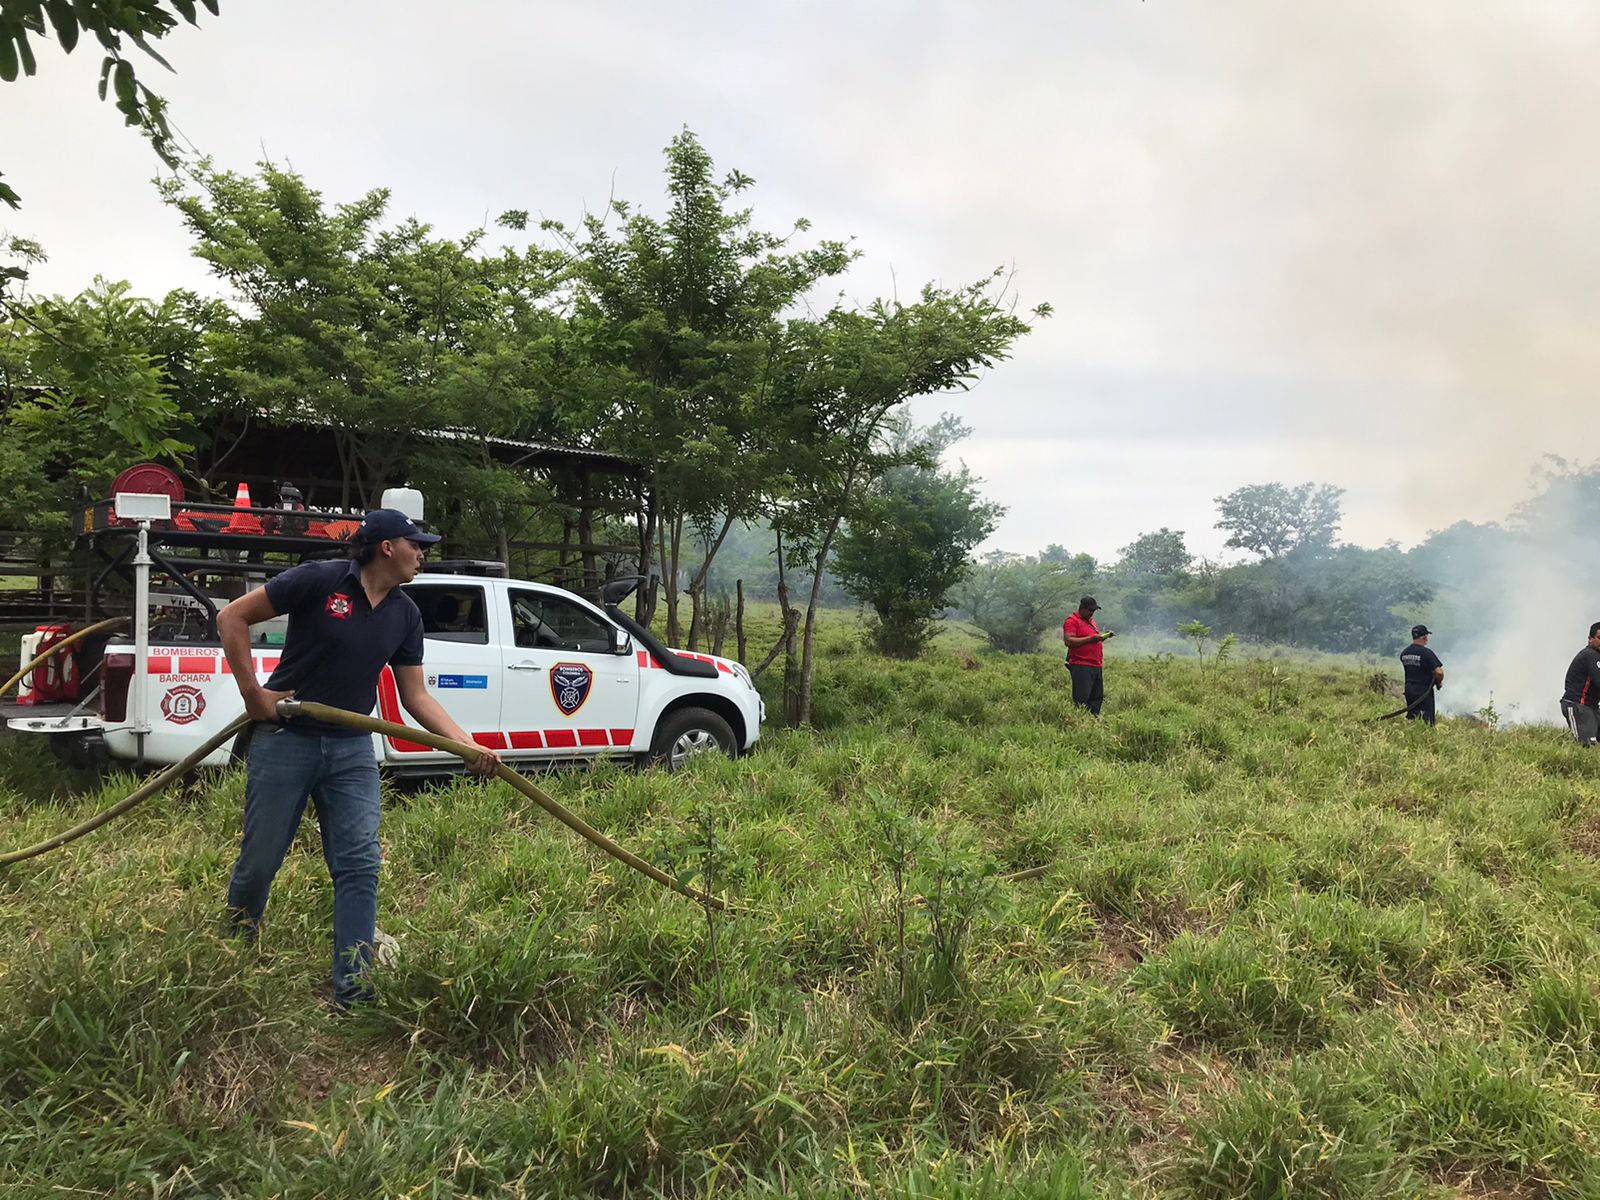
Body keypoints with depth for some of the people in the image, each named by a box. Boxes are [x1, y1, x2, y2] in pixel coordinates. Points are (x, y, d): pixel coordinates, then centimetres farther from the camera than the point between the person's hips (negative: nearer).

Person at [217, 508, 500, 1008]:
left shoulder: (405, 615, 3)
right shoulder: (318, 581, -13)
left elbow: (417, 696, 5)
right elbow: (232, 617, -8)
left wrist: (469, 746, -6)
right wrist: (253, 694, -10)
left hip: (352, 750, 4)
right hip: (285, 740, -4)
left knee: (359, 867, -3)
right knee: (259, 860, 7)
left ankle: (352, 990, 3)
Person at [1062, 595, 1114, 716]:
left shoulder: (1091, 621, 23)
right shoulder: (1072, 621, -5)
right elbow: (1069, 641, -17)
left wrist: (1104, 636, 12)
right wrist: (1090, 638, -18)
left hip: (1097, 666, 9)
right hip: (1081, 666, -9)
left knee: (1097, 698, 7)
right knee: (1081, 700, -10)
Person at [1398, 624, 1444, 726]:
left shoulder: (1404, 653, 4)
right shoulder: (1426, 652, -17)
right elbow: (1439, 672, -22)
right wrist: (1439, 682, -1)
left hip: (1409, 690, 6)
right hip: (1424, 692, -6)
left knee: (1411, 719, 15)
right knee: (1427, 720, 0)